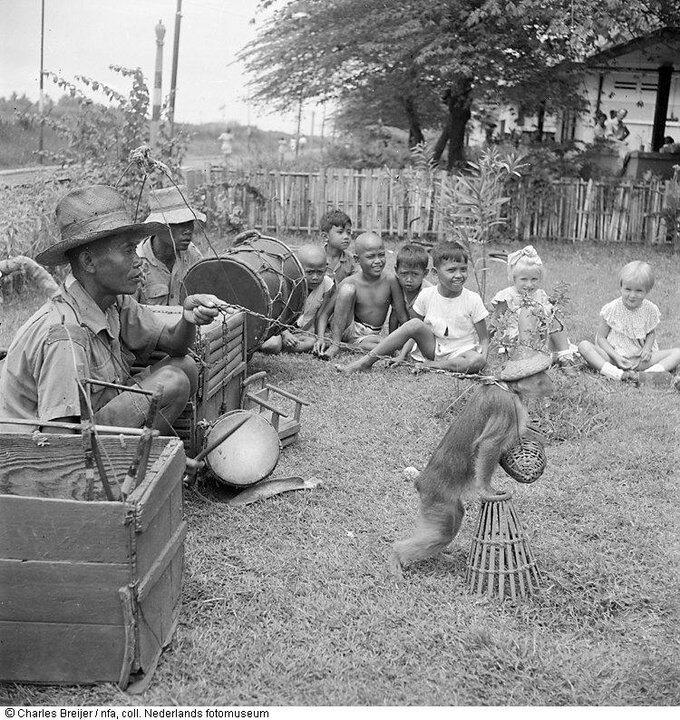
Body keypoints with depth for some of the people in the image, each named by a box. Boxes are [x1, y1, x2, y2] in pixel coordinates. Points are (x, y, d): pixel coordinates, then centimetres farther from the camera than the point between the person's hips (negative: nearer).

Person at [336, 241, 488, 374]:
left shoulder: (473, 300, -9)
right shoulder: (426, 295, -4)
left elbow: (484, 338, -3)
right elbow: (414, 331, 3)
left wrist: (483, 357, -22)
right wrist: (402, 354, -11)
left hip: (461, 351, -2)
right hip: (432, 347, 2)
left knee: (477, 361, -36)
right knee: (415, 324, -27)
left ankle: (430, 365, -25)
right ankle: (365, 363, -27)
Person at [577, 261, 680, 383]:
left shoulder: (651, 310, -2)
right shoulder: (611, 309, -9)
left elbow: (651, 333, 14)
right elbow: (601, 337, -4)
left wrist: (647, 347, -9)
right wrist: (615, 356, -19)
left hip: (641, 361, 2)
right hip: (614, 357, -2)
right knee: (584, 345, -26)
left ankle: (650, 373, -38)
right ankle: (618, 374, -42)